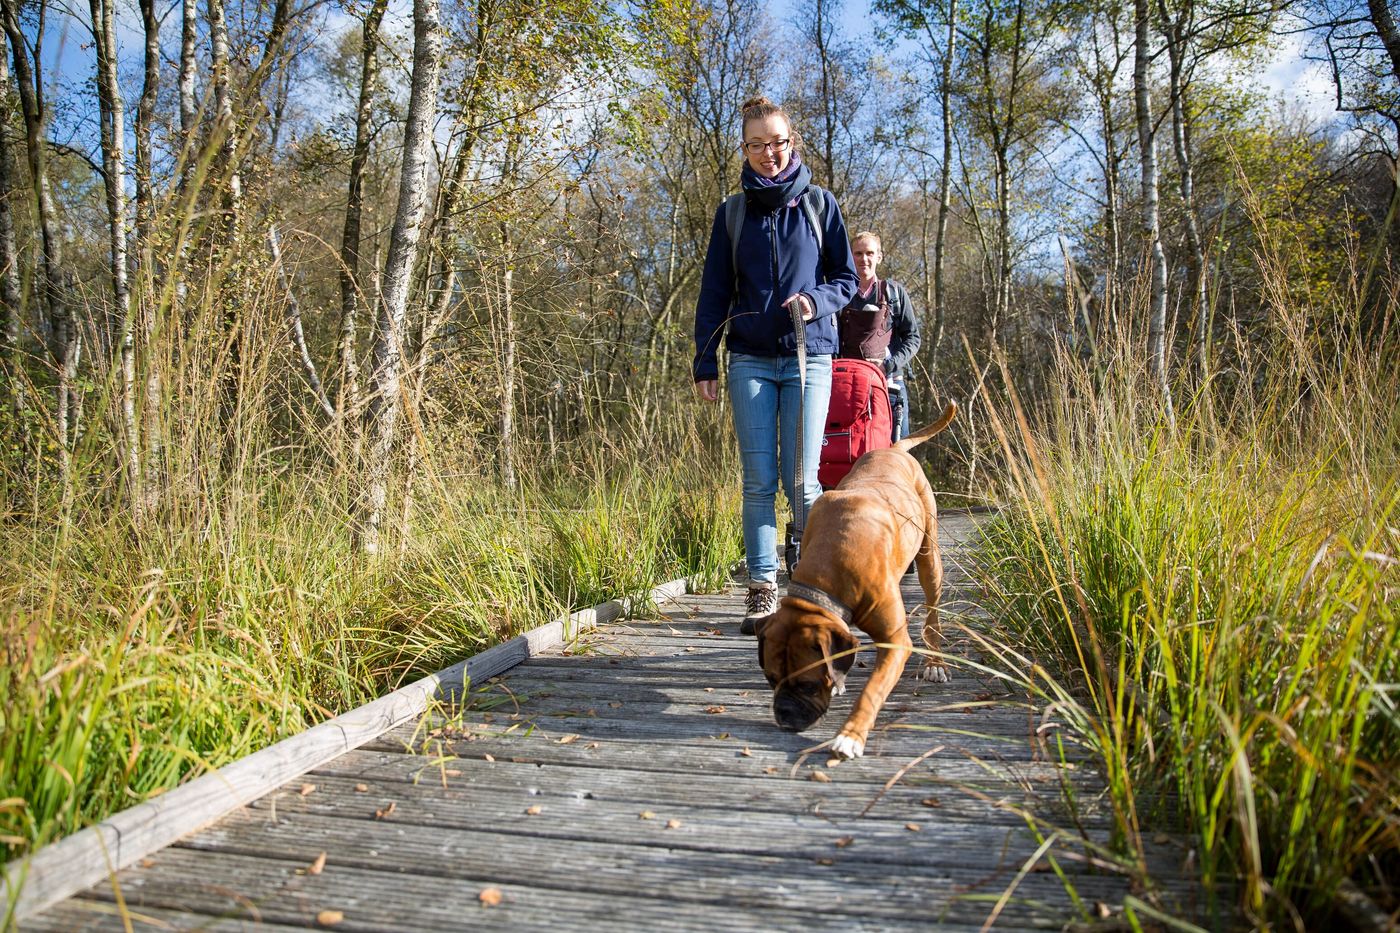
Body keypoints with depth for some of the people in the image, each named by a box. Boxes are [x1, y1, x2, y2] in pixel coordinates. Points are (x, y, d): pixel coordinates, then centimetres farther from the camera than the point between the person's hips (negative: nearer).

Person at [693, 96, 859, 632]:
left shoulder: (818, 203, 8)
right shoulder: (733, 212, 11)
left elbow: (847, 277, 10)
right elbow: (714, 293, 10)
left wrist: (816, 299, -12)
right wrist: (704, 364, 3)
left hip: (808, 358, -1)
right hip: (750, 361, 1)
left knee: (800, 480, -6)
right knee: (758, 481, -1)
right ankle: (762, 589, 6)